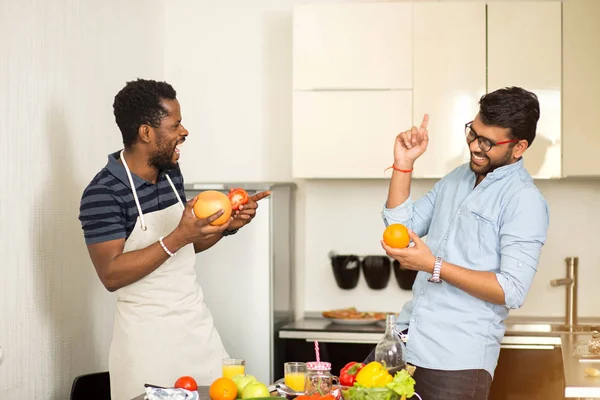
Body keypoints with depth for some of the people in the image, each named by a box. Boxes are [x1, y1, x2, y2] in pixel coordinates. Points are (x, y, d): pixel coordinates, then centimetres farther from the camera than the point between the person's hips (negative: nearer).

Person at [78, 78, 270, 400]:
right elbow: (111, 275, -22)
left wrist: (227, 225, -1)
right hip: (148, 335, -6)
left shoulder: (171, 172, 5)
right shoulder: (102, 194, -17)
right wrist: (177, 238, -28)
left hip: (197, 322, 7)